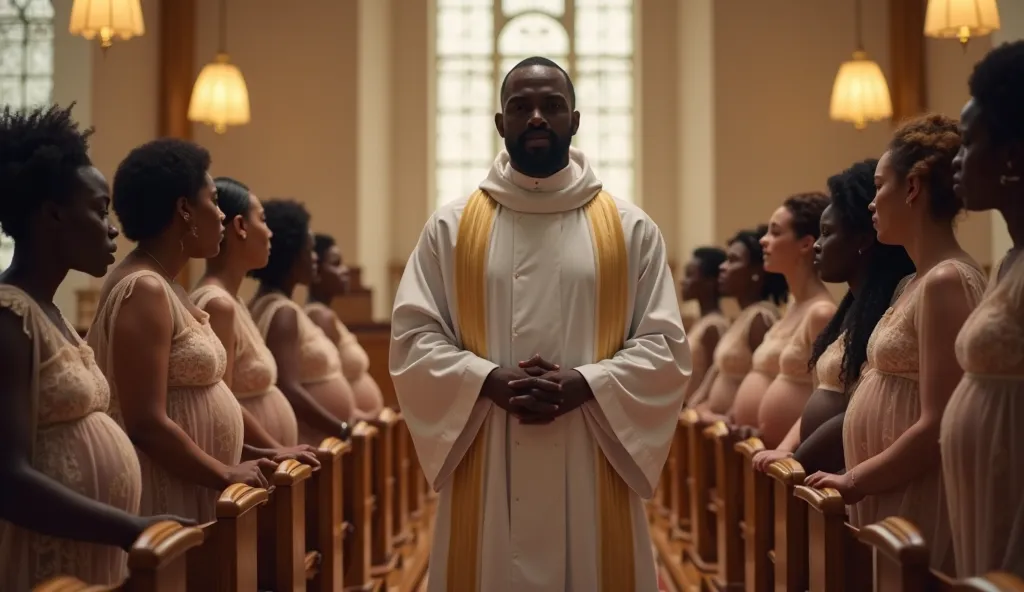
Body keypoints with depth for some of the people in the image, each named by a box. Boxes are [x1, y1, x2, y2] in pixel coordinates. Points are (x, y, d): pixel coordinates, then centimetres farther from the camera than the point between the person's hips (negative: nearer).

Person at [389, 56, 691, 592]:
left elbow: (665, 347, 1)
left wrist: (584, 385, -15)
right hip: (486, 474, 0)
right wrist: (488, 381, -14)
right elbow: (413, 337, 1)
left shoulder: (631, 228, 5)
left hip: (593, 474, 0)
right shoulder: (451, 226, 6)